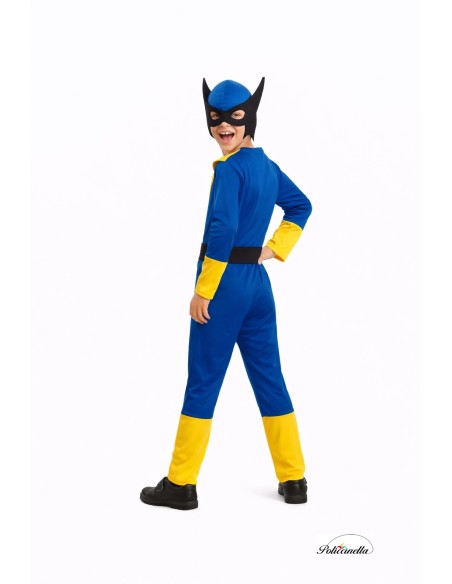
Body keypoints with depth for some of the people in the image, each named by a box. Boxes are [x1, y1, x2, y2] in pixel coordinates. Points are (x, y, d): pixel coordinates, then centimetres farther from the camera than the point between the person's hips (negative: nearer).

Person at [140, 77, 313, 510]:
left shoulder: (229, 168, -14)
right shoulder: (267, 165, 12)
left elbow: (223, 229, -24)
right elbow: (301, 206, 26)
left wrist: (202, 292, -19)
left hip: (224, 282, -8)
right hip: (257, 282, 8)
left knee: (203, 382, 0)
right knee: (269, 378, 12)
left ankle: (181, 483, 10)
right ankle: (294, 480, 18)